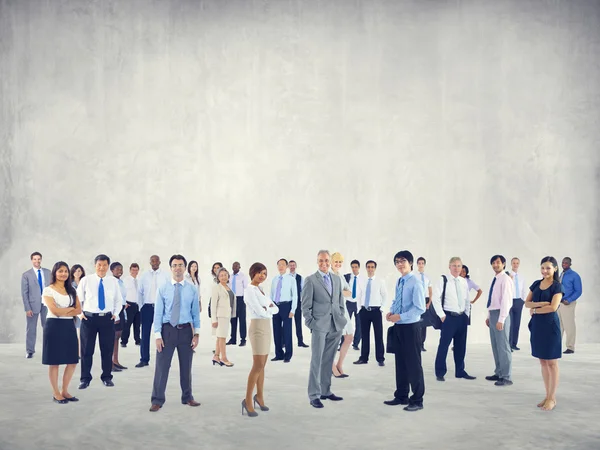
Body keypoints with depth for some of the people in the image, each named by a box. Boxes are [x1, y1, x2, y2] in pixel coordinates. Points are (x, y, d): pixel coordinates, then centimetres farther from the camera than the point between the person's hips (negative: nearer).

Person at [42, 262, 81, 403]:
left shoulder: (72, 290, 13)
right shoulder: (48, 290, -4)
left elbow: (78, 310, 4)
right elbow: (55, 311, -14)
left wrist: (63, 312, -10)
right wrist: (71, 308, -2)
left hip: (69, 326, 6)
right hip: (54, 326, -5)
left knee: (73, 361, 4)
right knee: (54, 362, 1)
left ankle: (64, 391, 19)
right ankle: (56, 393, 13)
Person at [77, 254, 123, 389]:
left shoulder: (113, 281, 4)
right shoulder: (86, 280, -1)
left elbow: (118, 300, 14)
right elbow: (78, 299, 7)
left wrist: (116, 314, 4)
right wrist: (80, 314, -1)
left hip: (107, 318, 1)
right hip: (89, 318, -1)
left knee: (107, 350, 7)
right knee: (86, 350, 4)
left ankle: (107, 377, 20)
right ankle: (85, 378, 15)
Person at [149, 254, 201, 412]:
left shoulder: (192, 289, 1)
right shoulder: (163, 289, -3)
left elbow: (195, 313, 3)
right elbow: (158, 313, -4)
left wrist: (196, 333, -2)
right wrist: (158, 335, -9)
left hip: (186, 329, 2)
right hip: (167, 329, -1)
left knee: (186, 366, 14)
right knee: (162, 366, 1)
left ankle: (187, 397, 29)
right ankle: (157, 400, 13)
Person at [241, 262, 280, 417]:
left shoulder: (261, 290, 16)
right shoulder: (249, 290, -12)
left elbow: (276, 309, 10)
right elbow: (260, 311, -20)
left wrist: (267, 308, -9)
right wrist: (269, 308, -1)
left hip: (266, 328, 9)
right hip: (258, 327, -9)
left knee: (262, 365, 13)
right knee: (258, 365, -10)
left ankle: (259, 396, 23)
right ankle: (248, 400, -3)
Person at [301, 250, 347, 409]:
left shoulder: (337, 279, 13)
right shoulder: (310, 280, -3)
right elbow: (306, 305, -5)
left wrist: (342, 318, 8)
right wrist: (310, 323, -10)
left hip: (335, 326, 5)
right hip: (320, 325, -5)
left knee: (328, 360, 12)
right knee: (317, 361, -2)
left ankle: (325, 391, 22)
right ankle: (314, 395, 4)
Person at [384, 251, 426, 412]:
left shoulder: (415, 282, -16)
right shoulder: (399, 282, 8)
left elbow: (420, 308, -21)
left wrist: (400, 316, -21)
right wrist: (391, 312, 1)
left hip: (411, 326, -8)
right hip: (398, 326, 8)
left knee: (413, 363, 1)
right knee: (400, 362, 15)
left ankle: (417, 400, 13)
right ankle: (401, 396, 28)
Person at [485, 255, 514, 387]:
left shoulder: (505, 279, -13)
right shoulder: (495, 279, 13)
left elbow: (506, 300, -18)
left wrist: (501, 320, -22)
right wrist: (489, 316, 17)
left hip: (500, 314, -9)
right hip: (492, 314, 9)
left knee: (503, 346, -4)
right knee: (495, 346, 15)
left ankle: (506, 378, 2)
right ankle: (498, 373, 25)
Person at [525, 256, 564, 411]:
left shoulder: (557, 286, -7)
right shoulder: (536, 284, 9)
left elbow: (553, 307, -18)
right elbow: (527, 303, 4)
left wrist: (534, 310, -8)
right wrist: (540, 303, -14)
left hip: (550, 325, -6)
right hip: (537, 325, 6)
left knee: (551, 362, 1)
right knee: (543, 361, 11)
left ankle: (552, 398, 9)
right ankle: (547, 395, 20)